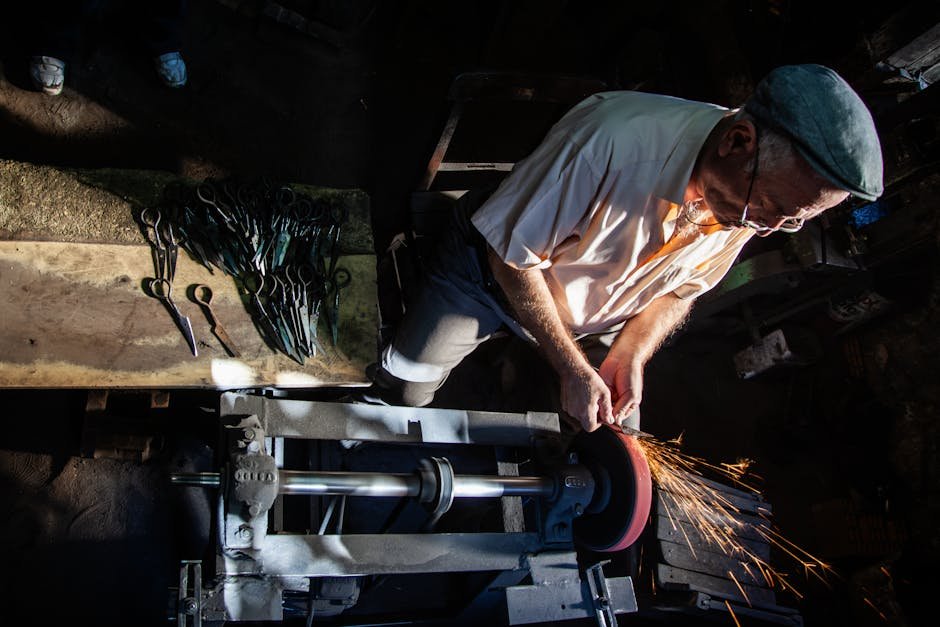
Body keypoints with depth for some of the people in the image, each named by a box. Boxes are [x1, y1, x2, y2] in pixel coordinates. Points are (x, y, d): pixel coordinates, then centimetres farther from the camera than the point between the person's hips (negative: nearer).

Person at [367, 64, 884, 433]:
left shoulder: (754, 203, -19)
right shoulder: (615, 141, -41)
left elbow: (681, 289, 0)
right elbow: (513, 258, -28)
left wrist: (628, 356, -16)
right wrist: (572, 368, -26)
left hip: (589, 318, 5)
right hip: (496, 270, -5)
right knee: (405, 388, -8)